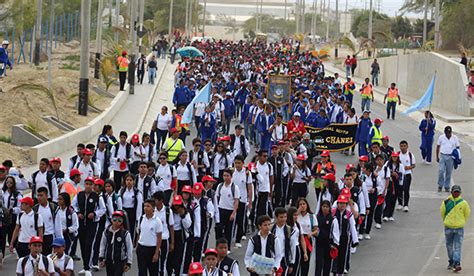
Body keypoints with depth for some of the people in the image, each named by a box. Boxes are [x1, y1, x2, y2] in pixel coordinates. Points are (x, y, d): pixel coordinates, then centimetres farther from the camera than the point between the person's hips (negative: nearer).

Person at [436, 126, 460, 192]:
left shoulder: (455, 138, 1)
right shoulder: (441, 137, 1)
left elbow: (457, 148, 7)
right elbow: (438, 147, 9)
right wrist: (437, 156, 7)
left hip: (451, 157, 1)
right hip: (442, 156, -1)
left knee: (449, 173, 5)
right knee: (441, 171, -10)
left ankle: (447, 187, 16)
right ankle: (440, 186, 5)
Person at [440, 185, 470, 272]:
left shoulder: (463, 203, -5)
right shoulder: (446, 202, -5)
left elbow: (467, 213, 9)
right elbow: (442, 213, 9)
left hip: (459, 228, -1)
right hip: (448, 228, 1)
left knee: (457, 246, -8)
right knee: (449, 246, 11)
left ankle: (457, 263, -14)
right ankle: (451, 262, 26)